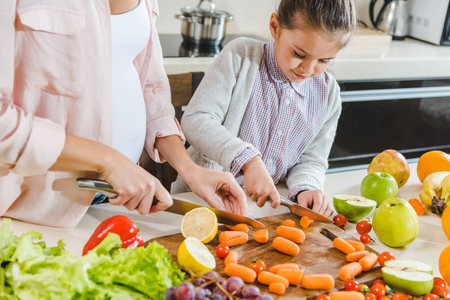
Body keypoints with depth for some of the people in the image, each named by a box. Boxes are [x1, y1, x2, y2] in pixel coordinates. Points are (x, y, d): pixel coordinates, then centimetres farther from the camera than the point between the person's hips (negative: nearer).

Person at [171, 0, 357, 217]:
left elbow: (311, 160, 8)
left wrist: (305, 188, -15)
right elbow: (195, 120, -17)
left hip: (267, 206, 4)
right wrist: (247, 159, -30)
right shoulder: (241, 56, -9)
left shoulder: (328, 94, 3)